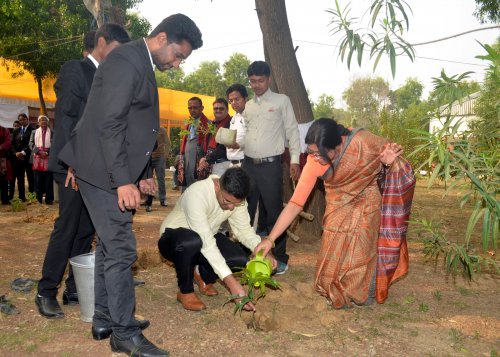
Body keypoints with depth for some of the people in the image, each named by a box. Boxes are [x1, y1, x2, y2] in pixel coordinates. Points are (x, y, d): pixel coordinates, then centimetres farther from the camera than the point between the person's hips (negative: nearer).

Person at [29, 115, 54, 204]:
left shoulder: (52, 132, 11)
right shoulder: (34, 132, 18)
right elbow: (31, 144, 7)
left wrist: (47, 153, -13)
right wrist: (39, 152, -9)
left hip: (48, 158, -2)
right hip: (37, 158, 2)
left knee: (48, 180, -3)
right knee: (38, 180, 2)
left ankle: (49, 199, 0)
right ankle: (39, 199, 8)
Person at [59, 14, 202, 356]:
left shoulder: (142, 65, 16)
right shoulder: (126, 60, -15)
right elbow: (109, 124, -22)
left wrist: (143, 173, 16)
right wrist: (123, 180, -24)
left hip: (120, 173, 10)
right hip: (105, 172, -10)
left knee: (110, 246, 15)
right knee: (121, 249, -6)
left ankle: (105, 319, 28)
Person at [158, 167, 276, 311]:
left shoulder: (235, 198, -15)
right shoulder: (197, 194, -36)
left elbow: (244, 229, -9)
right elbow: (206, 243, -39)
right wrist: (230, 281, -43)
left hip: (206, 237, 6)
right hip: (174, 240, -5)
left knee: (241, 259, -20)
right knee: (192, 241, -41)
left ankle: (203, 276, 12)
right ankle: (185, 292, -12)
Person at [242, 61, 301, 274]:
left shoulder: (282, 101, 1)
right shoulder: (247, 106, 15)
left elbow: (292, 131, -1)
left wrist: (294, 160, -8)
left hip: (271, 165, -5)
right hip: (248, 164, 5)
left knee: (274, 212, 0)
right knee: (245, 211, 11)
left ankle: (280, 257, 12)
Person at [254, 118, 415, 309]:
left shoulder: (362, 141, -33)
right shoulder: (314, 163, -28)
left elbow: (388, 149, -10)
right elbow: (295, 203, -26)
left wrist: (387, 161, -35)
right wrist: (270, 239, -31)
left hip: (366, 203, -1)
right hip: (338, 206, 2)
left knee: (361, 252, 4)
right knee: (334, 254, 6)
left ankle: (361, 294, 31)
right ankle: (336, 292, 33)